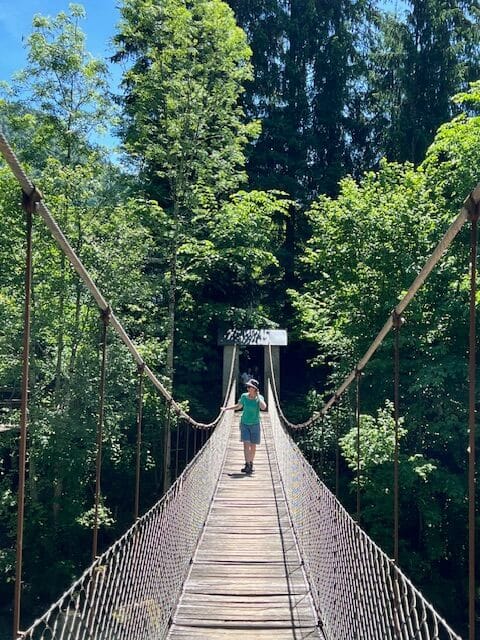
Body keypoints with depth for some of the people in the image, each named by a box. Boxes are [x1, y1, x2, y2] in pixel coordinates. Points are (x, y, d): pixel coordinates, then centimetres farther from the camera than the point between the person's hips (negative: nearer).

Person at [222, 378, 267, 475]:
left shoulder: (260, 398, -11)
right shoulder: (244, 396, -5)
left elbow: (263, 407, -31)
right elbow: (238, 406, 12)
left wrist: (257, 396, -24)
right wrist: (226, 408, 6)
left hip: (255, 425, -1)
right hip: (244, 424, 1)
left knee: (253, 446, 6)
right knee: (246, 444, -12)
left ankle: (251, 464, 25)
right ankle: (247, 465, -15)